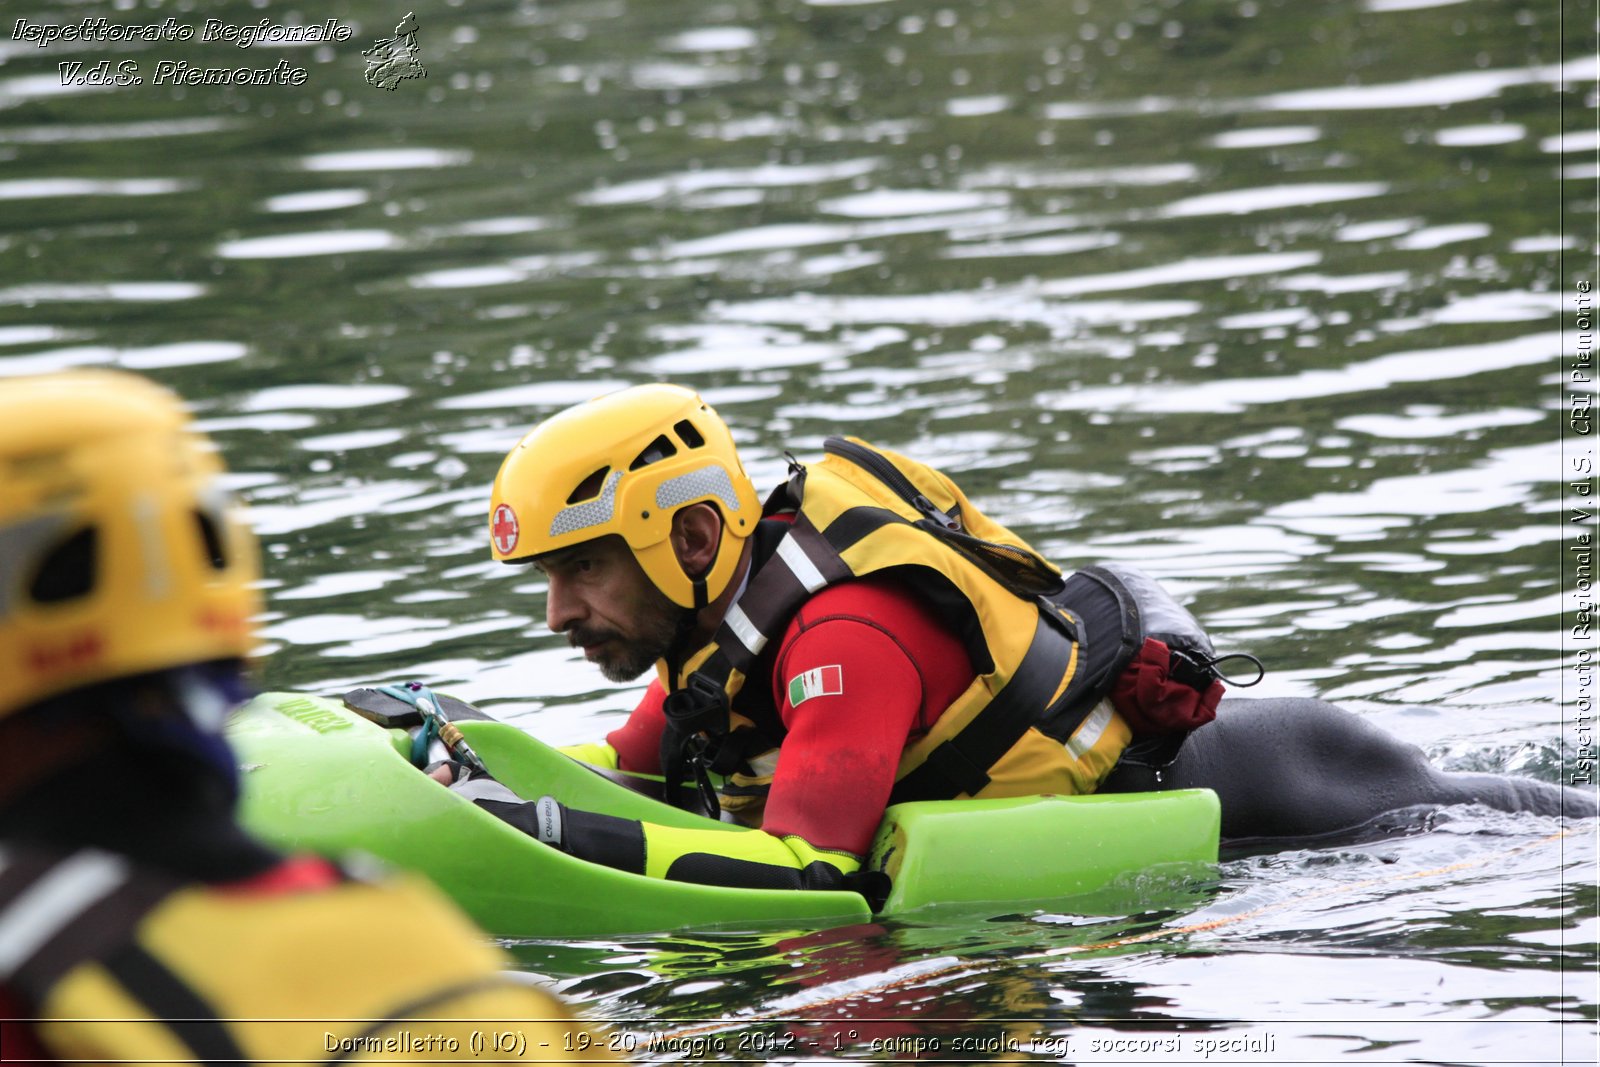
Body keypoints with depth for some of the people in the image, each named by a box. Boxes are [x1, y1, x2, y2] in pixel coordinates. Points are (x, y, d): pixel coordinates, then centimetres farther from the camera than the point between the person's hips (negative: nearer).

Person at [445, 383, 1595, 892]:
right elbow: (636, 771, 8)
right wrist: (477, 769, -8)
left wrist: (559, 830, -44)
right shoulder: (717, 611, -6)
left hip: (1180, 763, -7)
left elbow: (805, 871, -42)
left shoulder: (848, 632, -34)